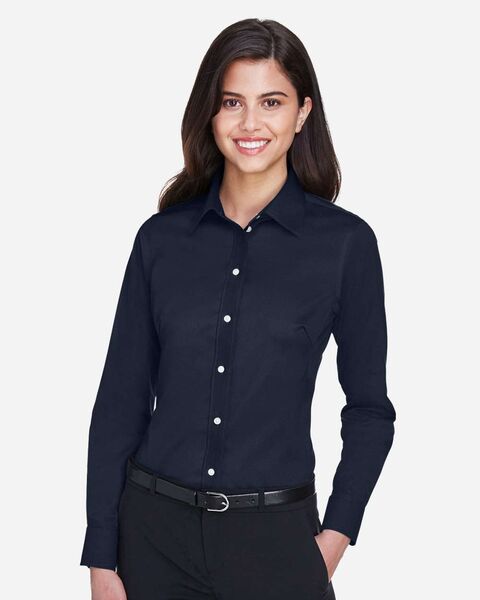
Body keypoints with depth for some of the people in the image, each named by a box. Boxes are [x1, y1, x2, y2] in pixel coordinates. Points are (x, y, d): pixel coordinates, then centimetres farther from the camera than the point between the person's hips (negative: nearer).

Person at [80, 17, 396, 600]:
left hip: (275, 535, -1)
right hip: (155, 530, 2)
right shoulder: (161, 237, 1)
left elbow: (370, 409, 3)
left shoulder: (345, 241, -4)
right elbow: (120, 402, 3)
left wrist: (335, 537, -6)